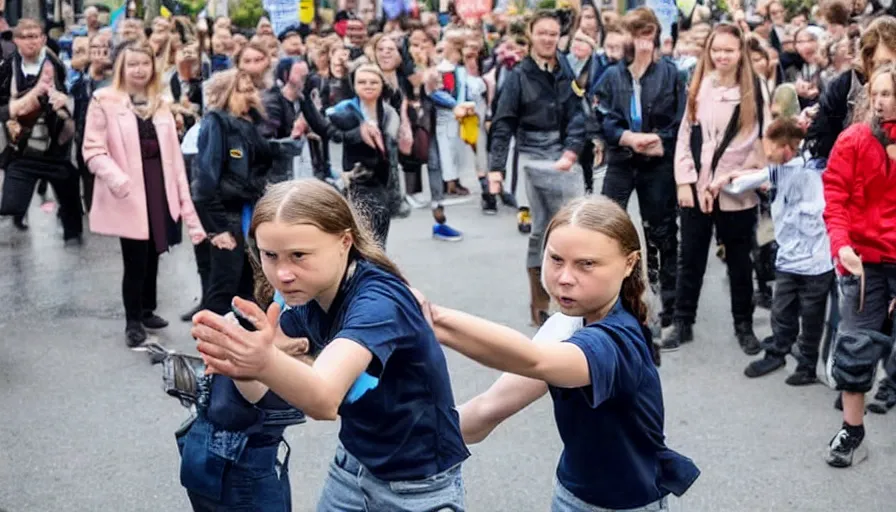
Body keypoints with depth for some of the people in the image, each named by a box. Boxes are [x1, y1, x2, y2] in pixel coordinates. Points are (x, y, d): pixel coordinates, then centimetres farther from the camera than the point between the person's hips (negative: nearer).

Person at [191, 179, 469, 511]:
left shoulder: (379, 301, -28)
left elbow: (323, 400, -45)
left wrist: (266, 362, -63)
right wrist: (240, 361, -25)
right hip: (352, 467, 6)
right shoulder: (307, 297, -6)